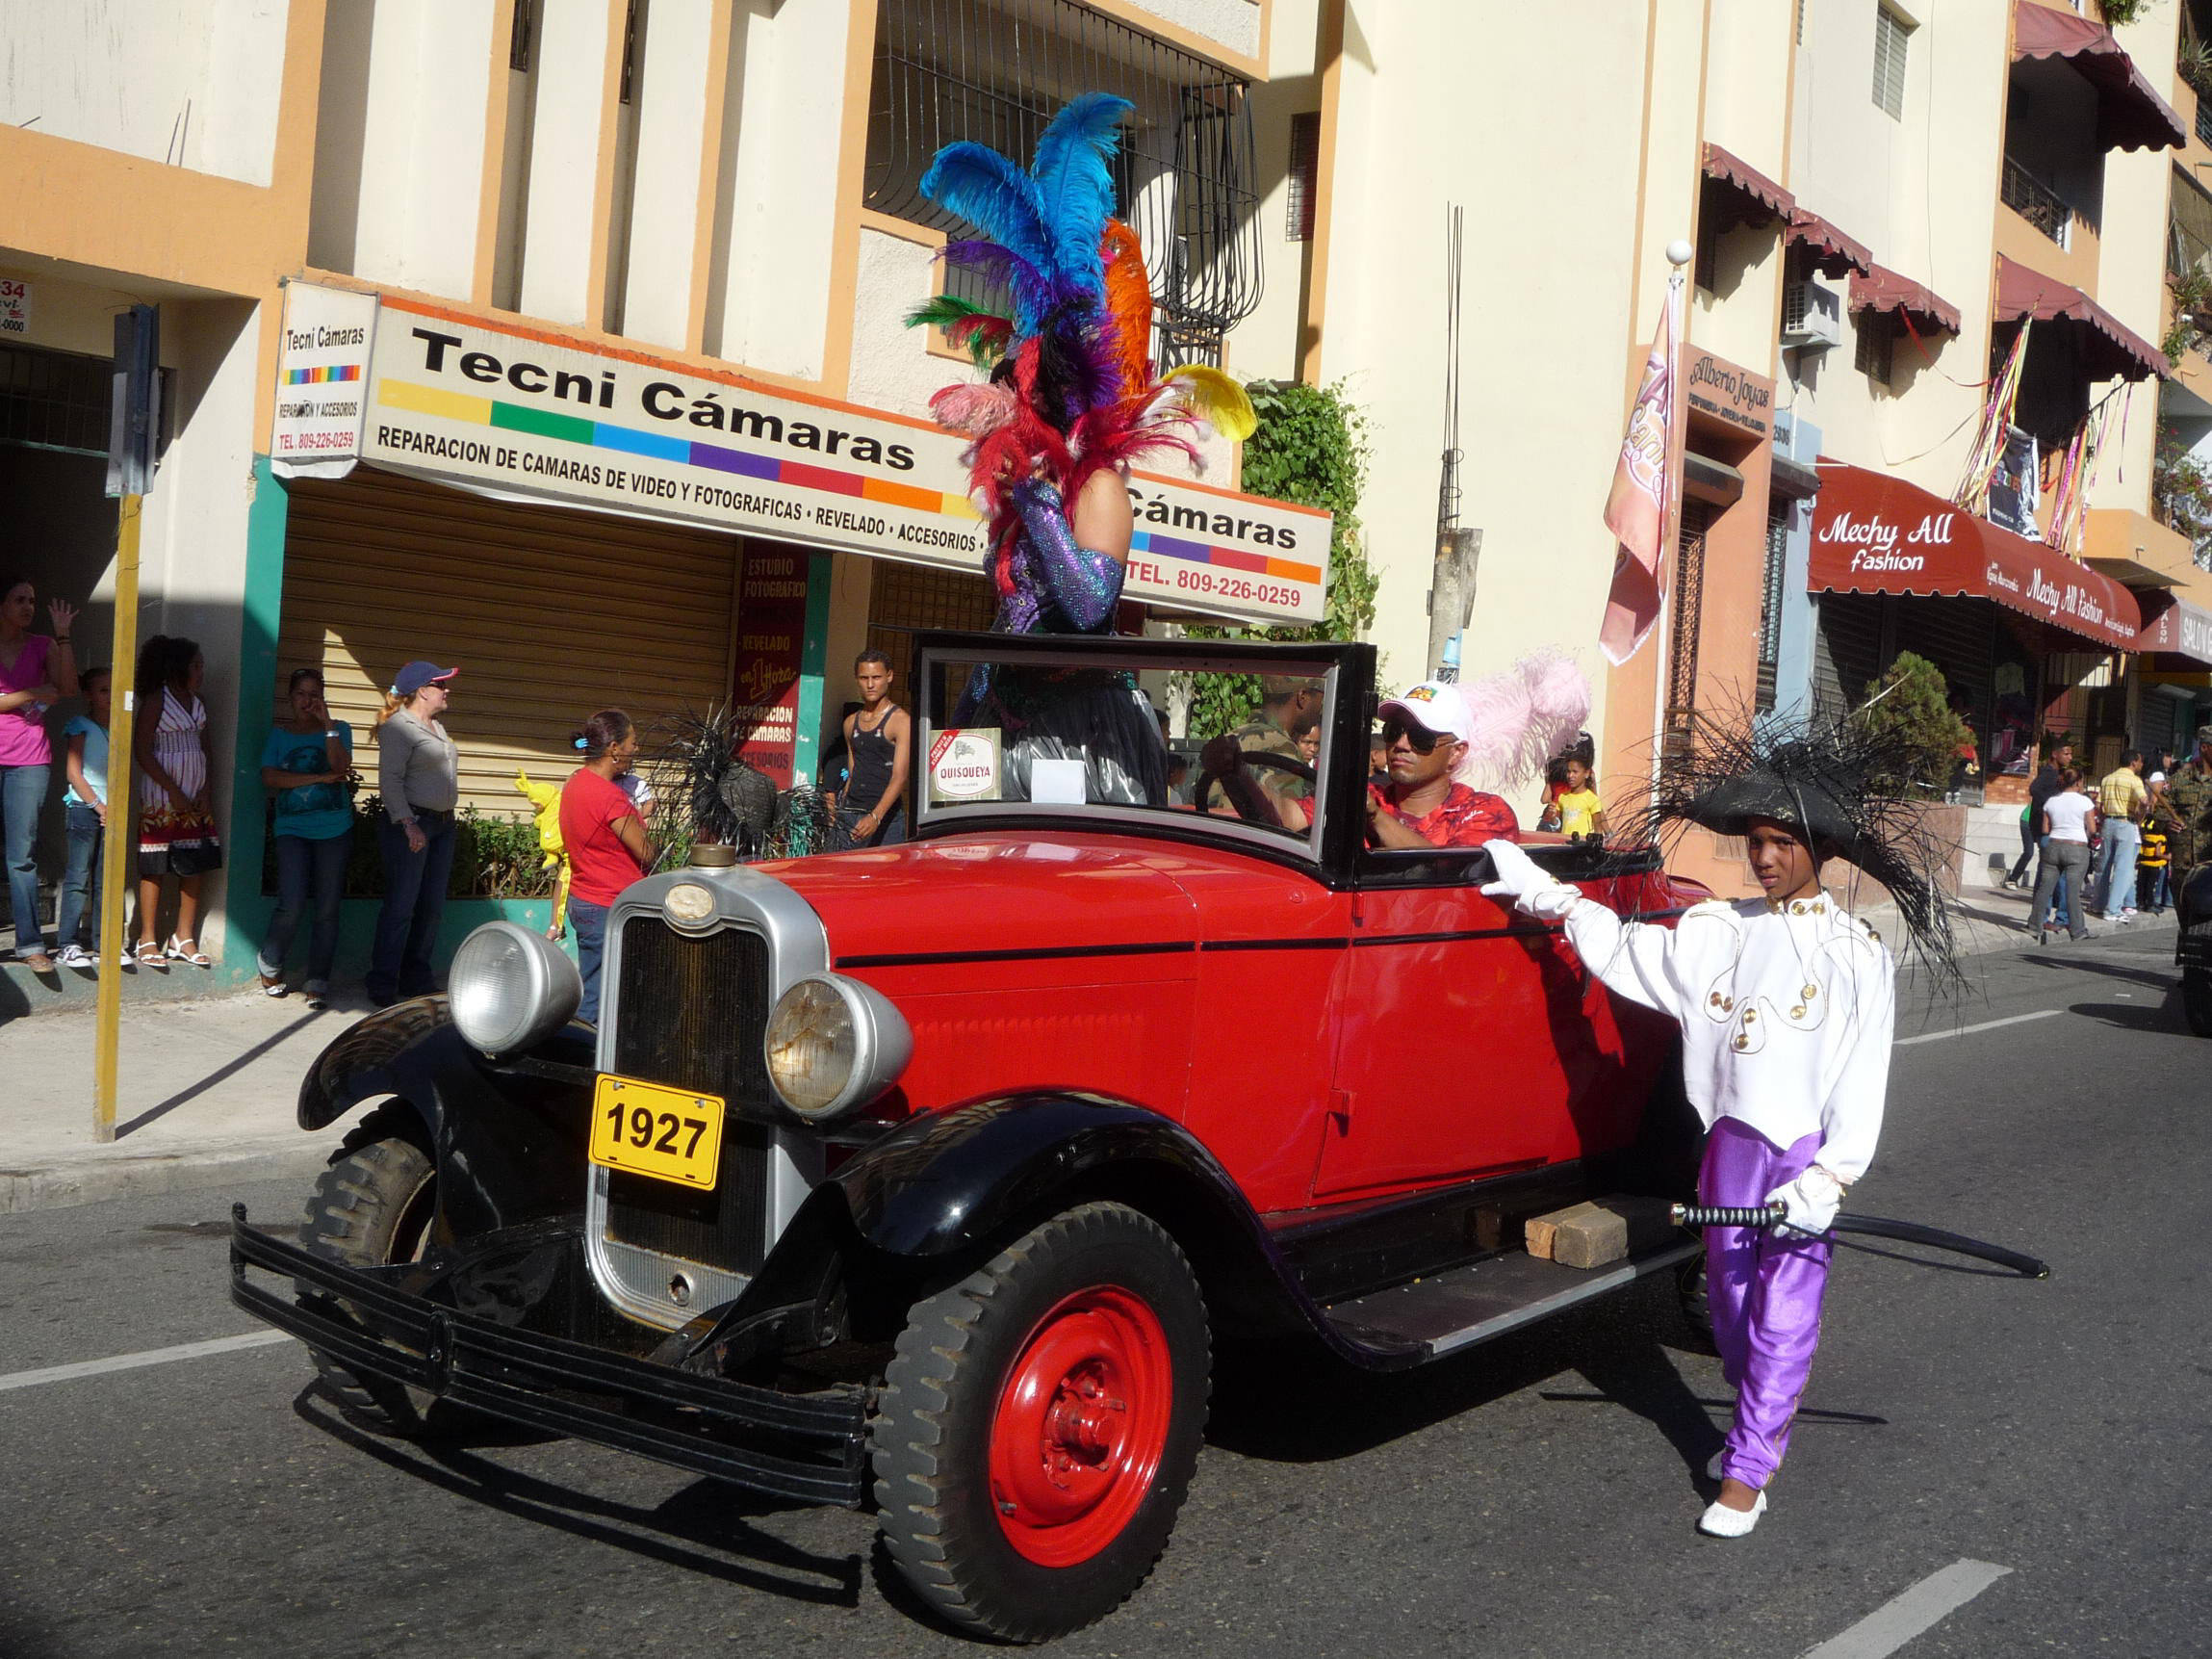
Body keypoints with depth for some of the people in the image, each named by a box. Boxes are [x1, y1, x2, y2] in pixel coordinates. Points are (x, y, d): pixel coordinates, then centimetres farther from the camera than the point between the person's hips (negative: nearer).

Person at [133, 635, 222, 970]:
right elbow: (141, 750, -10)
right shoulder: (156, 700, -6)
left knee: (194, 867, 4)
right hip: (163, 797, -6)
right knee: (154, 867, -4)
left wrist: (205, 791, 1)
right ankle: (148, 941, 0)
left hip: (195, 799, 6)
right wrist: (173, 790, -13)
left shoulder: (197, 703, 13)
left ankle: (184, 939, 11)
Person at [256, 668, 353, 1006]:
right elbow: (269, 778, -4)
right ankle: (269, 967, 13)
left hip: (334, 829, 1)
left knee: (327, 908, -2)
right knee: (292, 906, -11)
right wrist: (319, 778, -8)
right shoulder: (278, 735, 10)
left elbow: (340, 767, -8)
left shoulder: (338, 729, 10)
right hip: (292, 829, -1)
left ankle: (317, 982, 5)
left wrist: (327, 724, -10)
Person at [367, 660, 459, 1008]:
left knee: (433, 907, 10)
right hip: (409, 823, -9)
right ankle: (382, 987, -1)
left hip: (442, 824, 9)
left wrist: (445, 820, 17)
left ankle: (417, 979, 19)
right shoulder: (399, 726, -9)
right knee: (401, 906, -7)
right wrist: (408, 824, -23)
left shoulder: (437, 728, 19)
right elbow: (389, 780, -16)